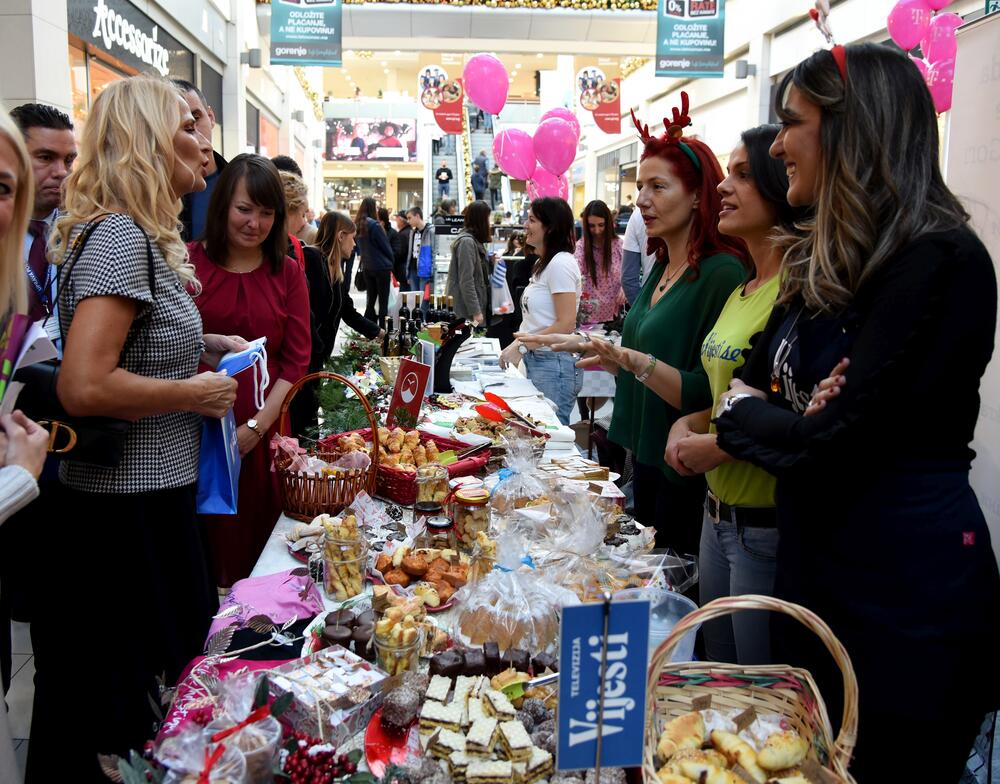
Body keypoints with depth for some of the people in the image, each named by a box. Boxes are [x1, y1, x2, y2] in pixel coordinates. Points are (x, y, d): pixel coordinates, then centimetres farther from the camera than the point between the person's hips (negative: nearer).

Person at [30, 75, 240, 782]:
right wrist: (194, 393, -16)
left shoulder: (138, 236, 13)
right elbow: (84, 387, -28)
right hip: (129, 512, -10)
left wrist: (197, 347, 12)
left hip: (147, 496, 10)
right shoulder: (119, 236, -19)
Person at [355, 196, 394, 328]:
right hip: (381, 267, -7)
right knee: (383, 302, -1)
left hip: (366, 268, 7)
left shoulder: (358, 225, 5)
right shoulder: (374, 225, -16)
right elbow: (386, 247, -8)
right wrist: (390, 262, 9)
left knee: (371, 301, 13)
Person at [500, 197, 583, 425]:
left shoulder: (560, 263, -14)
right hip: (536, 360, 9)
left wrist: (522, 347, -15)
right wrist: (516, 346, 5)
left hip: (555, 363, -9)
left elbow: (566, 324, -19)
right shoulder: (543, 263, 17)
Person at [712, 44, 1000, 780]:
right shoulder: (823, 260, 9)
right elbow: (759, 385, 9)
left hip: (907, 587, -8)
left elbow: (837, 443, -25)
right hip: (814, 562, 8)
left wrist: (738, 415, -6)